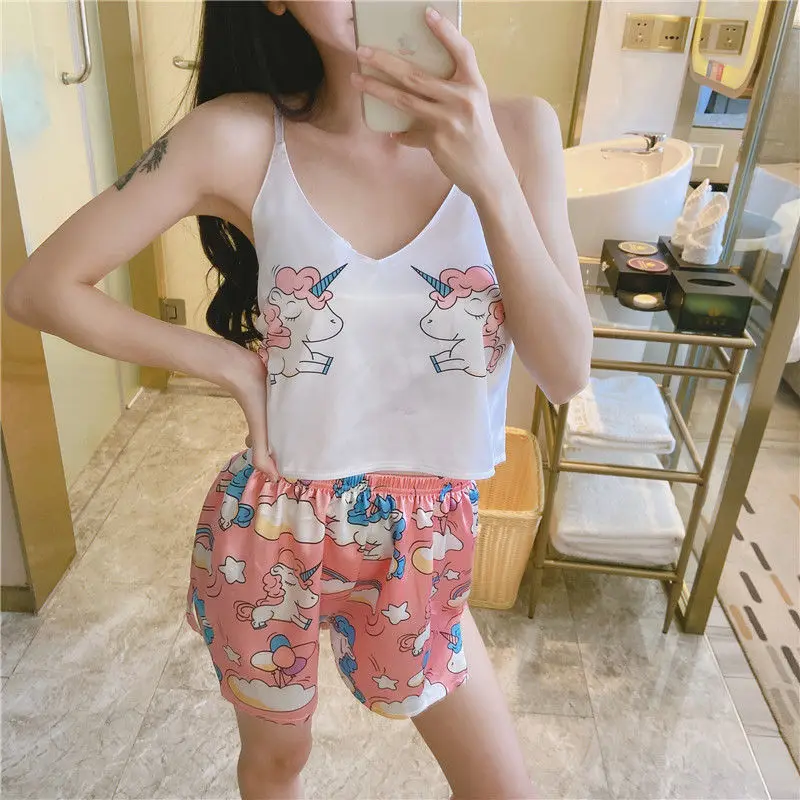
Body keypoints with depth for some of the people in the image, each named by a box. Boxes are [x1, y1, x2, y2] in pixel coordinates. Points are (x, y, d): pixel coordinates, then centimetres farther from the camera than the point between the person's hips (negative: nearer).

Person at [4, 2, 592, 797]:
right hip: (271, 530, -1)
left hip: (423, 544, 2)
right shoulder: (239, 138, -15)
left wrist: (490, 175, -25)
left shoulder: (516, 129, -8)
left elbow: (566, 372, -14)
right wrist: (229, 362, -11)